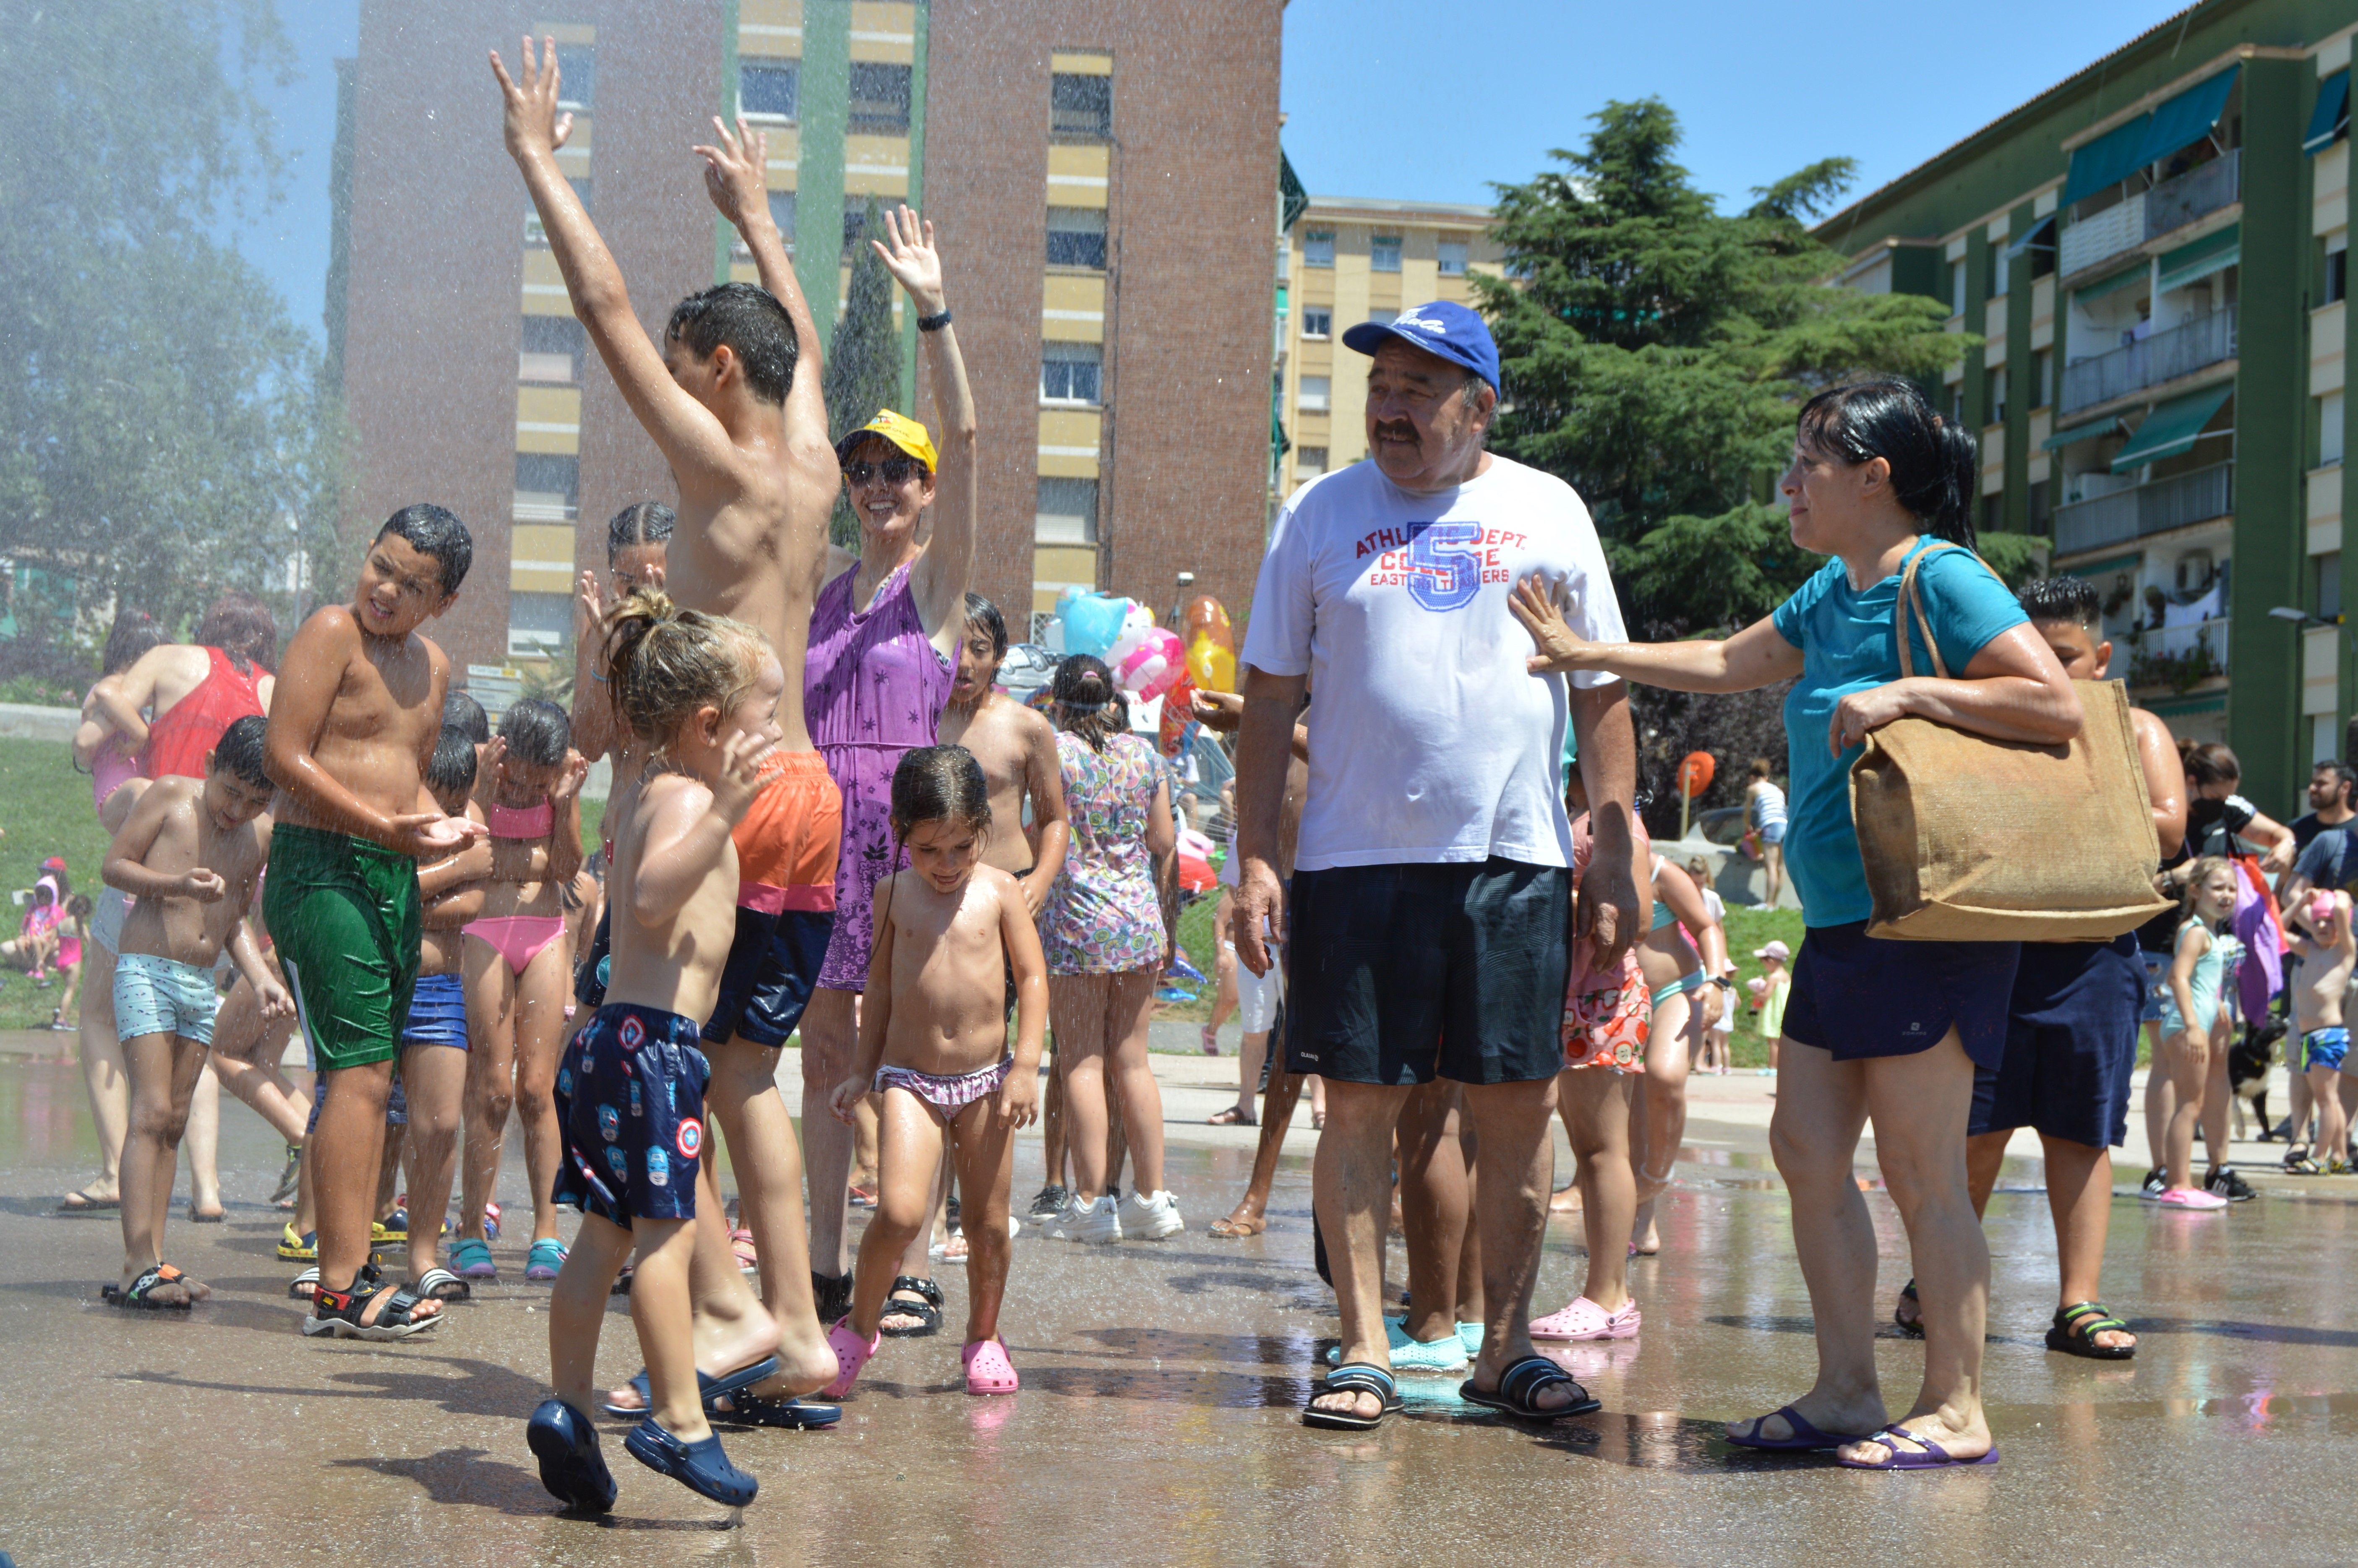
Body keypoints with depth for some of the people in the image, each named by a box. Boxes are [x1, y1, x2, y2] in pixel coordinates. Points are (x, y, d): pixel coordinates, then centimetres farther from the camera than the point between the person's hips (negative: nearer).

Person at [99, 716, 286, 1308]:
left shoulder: (260, 837, 11)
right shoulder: (171, 795, -4)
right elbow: (115, 865, -4)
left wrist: (261, 977, 5)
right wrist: (176, 885, -20)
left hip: (202, 986, 6)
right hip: (147, 970, -6)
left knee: (174, 1121, 5)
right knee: (151, 1112, -14)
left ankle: (151, 1265, 7)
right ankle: (139, 1264, -18)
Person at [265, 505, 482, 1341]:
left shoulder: (433, 665, 17)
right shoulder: (332, 631, -6)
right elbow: (286, 757, -13)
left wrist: (441, 828, 6)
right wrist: (386, 827, -21)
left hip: (392, 874, 8)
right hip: (319, 868, -8)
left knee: (367, 1078, 9)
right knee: (361, 1070, -14)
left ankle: (348, 1269, 14)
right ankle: (341, 1286, -13)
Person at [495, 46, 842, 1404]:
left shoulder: (725, 470, -9)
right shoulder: (812, 470, 10)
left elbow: (607, 305, -7)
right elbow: (801, 335, 30)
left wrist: (539, 159, 1)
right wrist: (756, 213, 42)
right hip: (812, 795, 8)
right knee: (743, 1072, 11)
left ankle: (730, 1305, -4)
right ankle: (801, 1326, 8)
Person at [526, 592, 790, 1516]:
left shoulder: (639, 798, 17)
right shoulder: (685, 798, -12)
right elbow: (651, 896, -31)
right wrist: (724, 814, -40)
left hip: (615, 1032, 10)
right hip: (654, 1038, -10)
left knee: (605, 1236, 10)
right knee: (665, 1231, -7)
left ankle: (567, 1408, 10)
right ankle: (679, 1420, -5)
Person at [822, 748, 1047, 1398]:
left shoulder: (1001, 892, 0)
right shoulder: (893, 893, 3)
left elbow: (1032, 977, 2)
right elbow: (881, 983, 13)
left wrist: (1025, 1066, -6)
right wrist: (863, 1069, 13)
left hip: (985, 1078, 1)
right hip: (909, 1078, 0)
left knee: (988, 1222, 6)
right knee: (899, 1212, -16)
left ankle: (983, 1337, 27)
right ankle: (859, 1326, 6)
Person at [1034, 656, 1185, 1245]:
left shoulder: (1055, 749, -6)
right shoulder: (1144, 753, 6)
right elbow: (1164, 842, 8)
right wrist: (1161, 918, 17)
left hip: (1077, 920, -4)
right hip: (1140, 920, 4)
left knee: (1082, 1062, 1)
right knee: (1132, 1060, 11)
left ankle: (1090, 1201, 1)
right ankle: (1152, 1197, 12)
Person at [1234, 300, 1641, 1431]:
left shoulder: (1549, 513, 8)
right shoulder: (1320, 514, 6)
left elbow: (1602, 695, 10)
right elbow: (1270, 697, 6)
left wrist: (1614, 856, 3)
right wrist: (1254, 860, -1)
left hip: (1516, 858, 1)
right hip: (1355, 857, -1)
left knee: (1518, 1106, 3)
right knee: (1359, 1103, 0)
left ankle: (1505, 1345, 16)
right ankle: (1363, 1350, 10)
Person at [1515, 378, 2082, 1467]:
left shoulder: (1943, 580, -11)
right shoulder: (1833, 591, 15)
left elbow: (2060, 706, -19)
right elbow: (1729, 664, 31)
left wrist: (1907, 695, -22)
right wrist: (1590, 653, 32)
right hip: (1837, 925, 9)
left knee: (1920, 1170, -5)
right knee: (1806, 1150, 9)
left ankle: (1956, 1409, 5)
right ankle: (1846, 1389, 18)